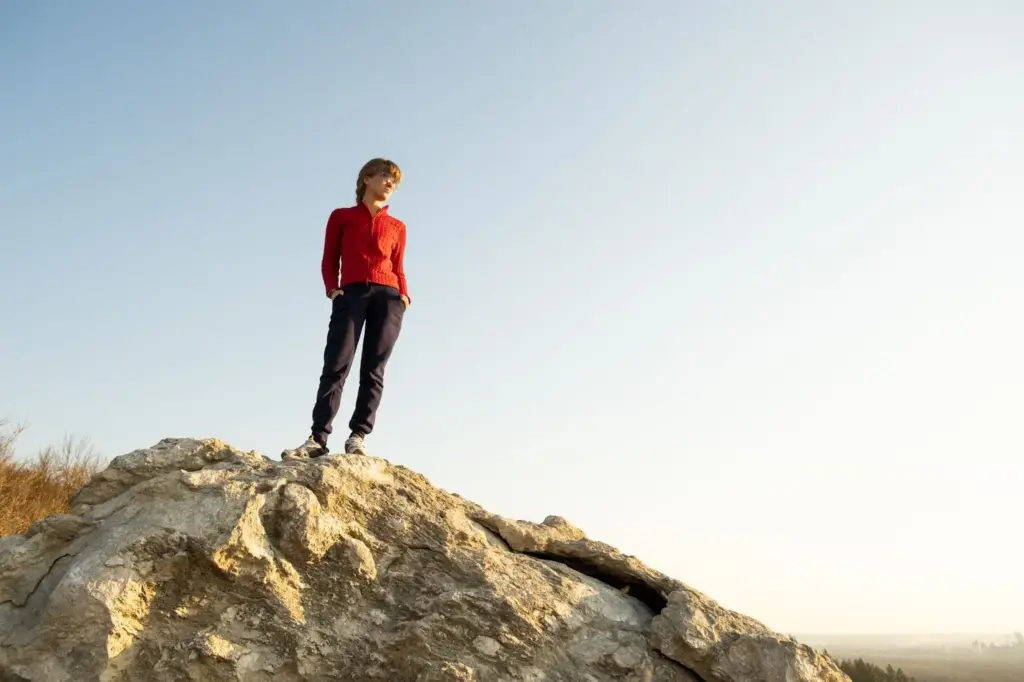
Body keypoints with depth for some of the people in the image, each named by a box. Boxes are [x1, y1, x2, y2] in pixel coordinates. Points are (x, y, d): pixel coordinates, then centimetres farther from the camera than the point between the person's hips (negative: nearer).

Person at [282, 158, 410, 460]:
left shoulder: (397, 227, 23)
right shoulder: (341, 216, 18)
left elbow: (398, 268, 18)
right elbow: (329, 260, 12)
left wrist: (404, 294, -1)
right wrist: (331, 288, -5)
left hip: (388, 297, 2)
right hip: (351, 294, -2)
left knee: (373, 370, -7)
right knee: (336, 366, -12)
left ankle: (357, 437, -9)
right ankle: (317, 438, -16)